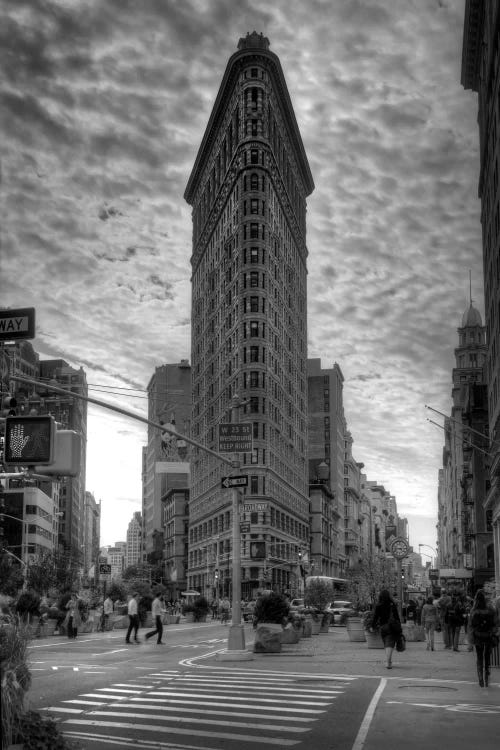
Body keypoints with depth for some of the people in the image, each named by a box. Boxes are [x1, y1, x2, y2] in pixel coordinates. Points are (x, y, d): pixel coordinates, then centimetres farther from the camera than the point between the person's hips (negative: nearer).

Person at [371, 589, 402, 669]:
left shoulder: (378, 606, -4)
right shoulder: (393, 605, -2)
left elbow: (375, 617, -2)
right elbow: (397, 617, 0)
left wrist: (372, 627, 11)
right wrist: (399, 628, 7)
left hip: (383, 627, 1)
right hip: (392, 627, -1)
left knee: (386, 645, 16)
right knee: (390, 644, -5)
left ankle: (389, 661, 19)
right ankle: (388, 662, -20)